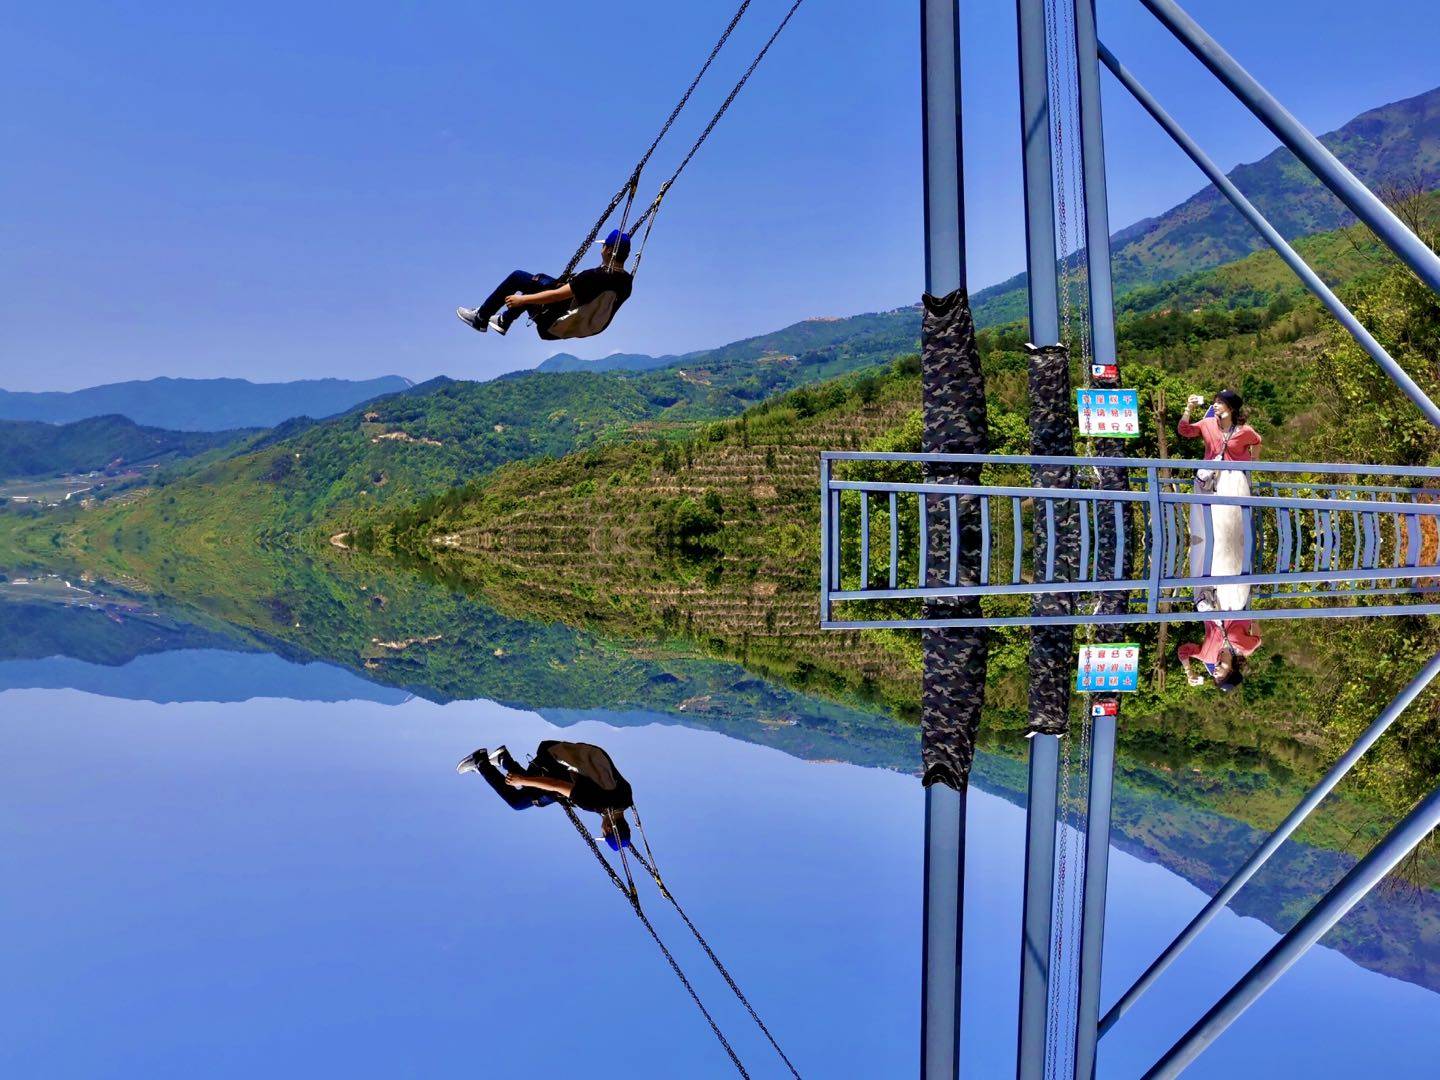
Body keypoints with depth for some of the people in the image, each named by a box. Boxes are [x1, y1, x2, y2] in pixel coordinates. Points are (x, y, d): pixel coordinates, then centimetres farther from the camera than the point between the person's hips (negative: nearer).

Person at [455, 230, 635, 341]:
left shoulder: (595, 276, -29)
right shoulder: (626, 281, -8)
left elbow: (558, 295, -26)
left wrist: (522, 299, -16)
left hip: (556, 326, -8)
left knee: (517, 278, 3)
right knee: (540, 280, 27)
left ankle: (480, 318, 17)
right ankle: (504, 321, 34)